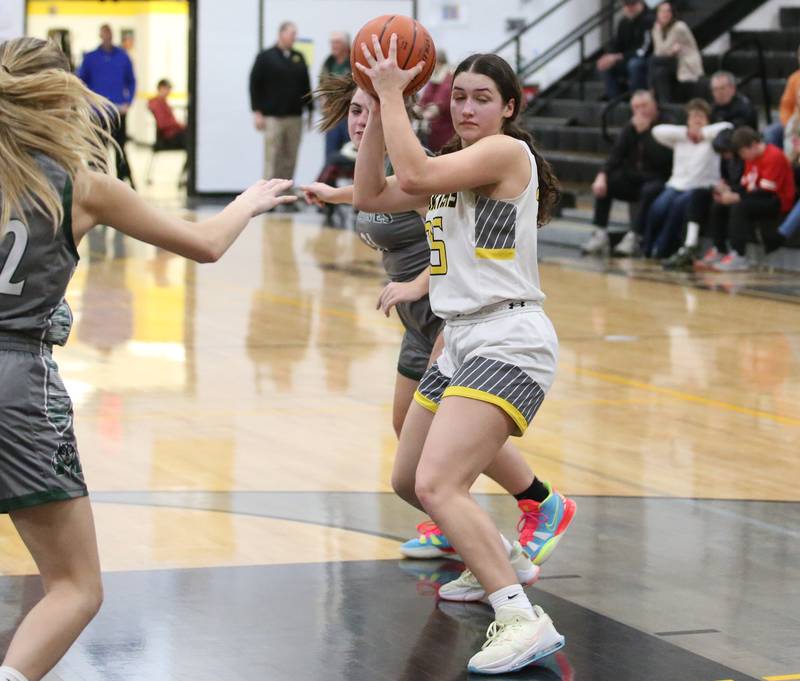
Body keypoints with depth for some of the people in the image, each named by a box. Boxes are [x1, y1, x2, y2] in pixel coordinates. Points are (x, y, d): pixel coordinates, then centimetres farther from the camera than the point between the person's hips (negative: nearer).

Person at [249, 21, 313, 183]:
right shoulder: (265, 57, 0)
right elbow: (254, 84, -2)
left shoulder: (298, 58, 14)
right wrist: (257, 112, -8)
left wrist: (310, 109, 13)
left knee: (290, 158, 5)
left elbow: (306, 86, 17)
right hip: (273, 117, -5)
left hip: (294, 116, 5)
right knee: (272, 158, -6)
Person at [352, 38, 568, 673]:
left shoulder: (507, 151, -9)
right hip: (462, 342, 10)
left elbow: (416, 174, -23)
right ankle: (493, 558, 43)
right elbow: (370, 195, 14)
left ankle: (525, 621, -27)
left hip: (507, 343, -10)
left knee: (437, 484, -24)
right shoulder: (458, 163, 17)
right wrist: (379, 107, 6)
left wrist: (392, 92, -13)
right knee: (410, 480, 20)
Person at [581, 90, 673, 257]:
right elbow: (616, 155, 2)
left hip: (657, 180, -6)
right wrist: (602, 175, -16)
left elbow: (661, 159, -24)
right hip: (633, 178, 6)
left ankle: (633, 237, -33)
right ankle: (600, 235, -17)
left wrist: (645, 131, -23)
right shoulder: (631, 127, 8)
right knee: (604, 184, -16)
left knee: (649, 191, -37)